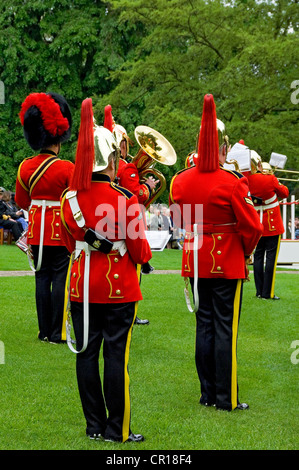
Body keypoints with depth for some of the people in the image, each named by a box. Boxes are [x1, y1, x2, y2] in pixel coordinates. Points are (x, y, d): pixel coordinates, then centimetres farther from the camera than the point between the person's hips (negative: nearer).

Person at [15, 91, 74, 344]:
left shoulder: (26, 167, 0)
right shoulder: (67, 168, -14)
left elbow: (21, 202, 12)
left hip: (37, 230, 5)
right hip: (61, 230, -5)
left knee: (42, 277, 10)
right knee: (60, 278, 0)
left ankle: (44, 331, 14)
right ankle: (57, 332, 2)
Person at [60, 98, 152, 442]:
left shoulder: (69, 198, -1)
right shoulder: (125, 199, -14)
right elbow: (140, 252, -8)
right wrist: (143, 254, 14)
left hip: (81, 287, 4)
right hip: (119, 288, -4)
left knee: (87, 353, 10)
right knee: (116, 355, 2)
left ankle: (94, 426, 17)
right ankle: (117, 430, 8)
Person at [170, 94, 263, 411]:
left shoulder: (180, 180, -2)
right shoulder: (231, 183, -16)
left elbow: (177, 219, 13)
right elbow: (252, 227, -11)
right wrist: (246, 252, 6)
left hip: (195, 262, 5)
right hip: (227, 264, -5)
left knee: (204, 326, 12)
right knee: (226, 328, 1)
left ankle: (207, 393, 19)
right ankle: (226, 398, 5)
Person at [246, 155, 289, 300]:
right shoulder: (269, 179, -17)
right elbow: (284, 193, -2)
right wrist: (278, 184, 15)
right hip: (272, 225, -5)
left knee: (258, 256, 12)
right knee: (271, 257, -1)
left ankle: (259, 291, 14)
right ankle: (267, 293, -1)